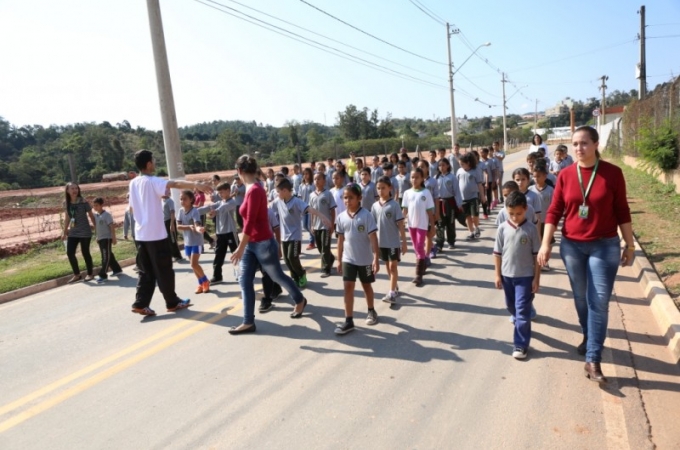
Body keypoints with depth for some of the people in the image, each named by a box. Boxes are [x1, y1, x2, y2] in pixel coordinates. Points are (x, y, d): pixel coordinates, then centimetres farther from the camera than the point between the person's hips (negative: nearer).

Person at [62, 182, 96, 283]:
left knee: (85, 253, 2)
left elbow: (91, 215, -2)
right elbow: (67, 218, 12)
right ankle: (77, 275, 18)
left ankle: (90, 274, 17)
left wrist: (96, 227, 1)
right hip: (72, 232, 5)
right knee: (70, 253, 2)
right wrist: (65, 231, 14)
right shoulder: (66, 203, 3)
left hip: (85, 232, -5)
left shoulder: (83, 202, -10)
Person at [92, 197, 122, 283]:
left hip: (107, 238, -8)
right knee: (109, 255, 15)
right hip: (100, 238, 8)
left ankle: (103, 275, -9)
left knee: (106, 257, -8)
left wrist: (114, 238, -17)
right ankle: (117, 269, 29)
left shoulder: (106, 214, -12)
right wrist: (97, 237, 19)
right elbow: (96, 226, 19)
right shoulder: (95, 215, 8)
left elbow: (112, 227, -14)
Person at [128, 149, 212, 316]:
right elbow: (174, 184, -32)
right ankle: (173, 302, 13)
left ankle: (140, 303, 7)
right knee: (164, 271, 3)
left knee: (146, 271, 12)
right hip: (155, 234, -7)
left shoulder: (133, 183, 10)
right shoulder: (152, 182, -13)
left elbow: (132, 208, 18)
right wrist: (196, 185, -45)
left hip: (140, 234, 7)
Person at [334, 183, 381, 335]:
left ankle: (371, 311, 38)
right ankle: (349, 321, 3)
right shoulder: (341, 217, -1)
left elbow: (373, 238, -14)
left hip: (365, 259, -3)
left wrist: (376, 258, -19)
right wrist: (339, 260, 9)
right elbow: (341, 239, 7)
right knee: (348, 287, -2)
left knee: (366, 286, 15)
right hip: (348, 259, 3)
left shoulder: (366, 215, -14)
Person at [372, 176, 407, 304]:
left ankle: (391, 293, -3)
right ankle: (395, 287, 33)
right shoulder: (375, 206, 2)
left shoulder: (394, 205, -11)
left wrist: (404, 242, -11)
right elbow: (373, 224, 8)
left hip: (393, 241, -5)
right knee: (387, 266, 16)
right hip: (381, 242, 5)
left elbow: (400, 224, -10)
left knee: (393, 266, -3)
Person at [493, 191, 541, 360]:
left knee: (522, 310, -3)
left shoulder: (531, 229, -10)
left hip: (525, 276, -3)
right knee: (511, 307, 20)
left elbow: (537, 255, -5)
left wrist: (536, 278, -6)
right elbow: (497, 253, 2)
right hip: (507, 275, 3)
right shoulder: (503, 228, -4)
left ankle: (521, 344, 5)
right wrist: (498, 274, 2)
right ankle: (521, 325, 47)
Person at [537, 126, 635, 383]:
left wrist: (630, 245, 1)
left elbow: (622, 212, 0)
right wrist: (545, 244, -6)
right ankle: (588, 337, 39)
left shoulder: (612, 173, -6)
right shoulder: (565, 175, -2)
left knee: (599, 302, -2)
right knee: (581, 298, 16)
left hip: (604, 246, -2)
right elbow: (554, 211, 0)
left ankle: (593, 360, 4)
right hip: (571, 246, 2)